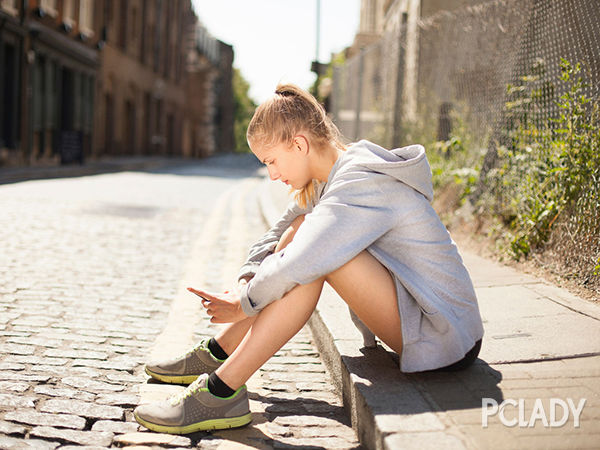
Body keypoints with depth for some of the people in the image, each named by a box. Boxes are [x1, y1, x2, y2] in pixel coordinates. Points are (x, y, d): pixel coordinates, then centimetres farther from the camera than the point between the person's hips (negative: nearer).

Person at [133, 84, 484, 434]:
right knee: (301, 229, 3)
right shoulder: (330, 180, 7)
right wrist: (246, 282, 2)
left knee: (310, 254, -24)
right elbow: (279, 235, 17)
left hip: (447, 338, -9)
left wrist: (242, 305, -14)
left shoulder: (362, 185, -22)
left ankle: (221, 391, -20)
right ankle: (218, 354, 7)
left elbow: (297, 267, -29)